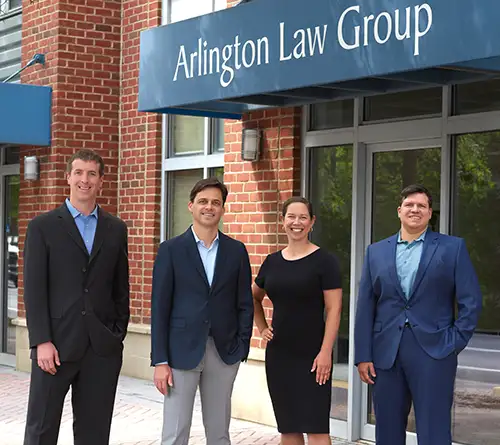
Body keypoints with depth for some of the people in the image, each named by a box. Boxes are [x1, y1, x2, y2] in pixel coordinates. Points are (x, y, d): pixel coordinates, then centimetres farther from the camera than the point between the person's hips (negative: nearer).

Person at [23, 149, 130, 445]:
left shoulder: (116, 229, 11)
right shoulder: (43, 226, 1)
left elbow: (121, 287, 13)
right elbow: (34, 289, -4)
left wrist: (119, 334, 6)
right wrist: (41, 342, -11)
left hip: (103, 346, 3)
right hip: (57, 343, -3)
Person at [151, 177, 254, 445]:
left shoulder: (236, 251, 6)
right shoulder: (171, 250, -1)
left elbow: (244, 304, 9)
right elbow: (160, 308, -3)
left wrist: (242, 348, -1)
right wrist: (160, 361, -8)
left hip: (224, 352, 2)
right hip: (182, 351, -2)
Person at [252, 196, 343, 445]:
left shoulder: (324, 261, -6)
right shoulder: (272, 261, 8)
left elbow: (333, 309, -10)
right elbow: (254, 297, 26)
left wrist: (325, 352, -17)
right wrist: (262, 328, 12)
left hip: (311, 356, -5)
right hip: (278, 355, 5)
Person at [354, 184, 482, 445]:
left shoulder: (453, 248, 4)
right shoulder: (376, 252, 12)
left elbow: (471, 301, 1)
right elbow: (365, 307, 9)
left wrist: (455, 343, -6)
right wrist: (363, 356, 3)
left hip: (434, 353, -3)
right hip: (386, 354, 3)